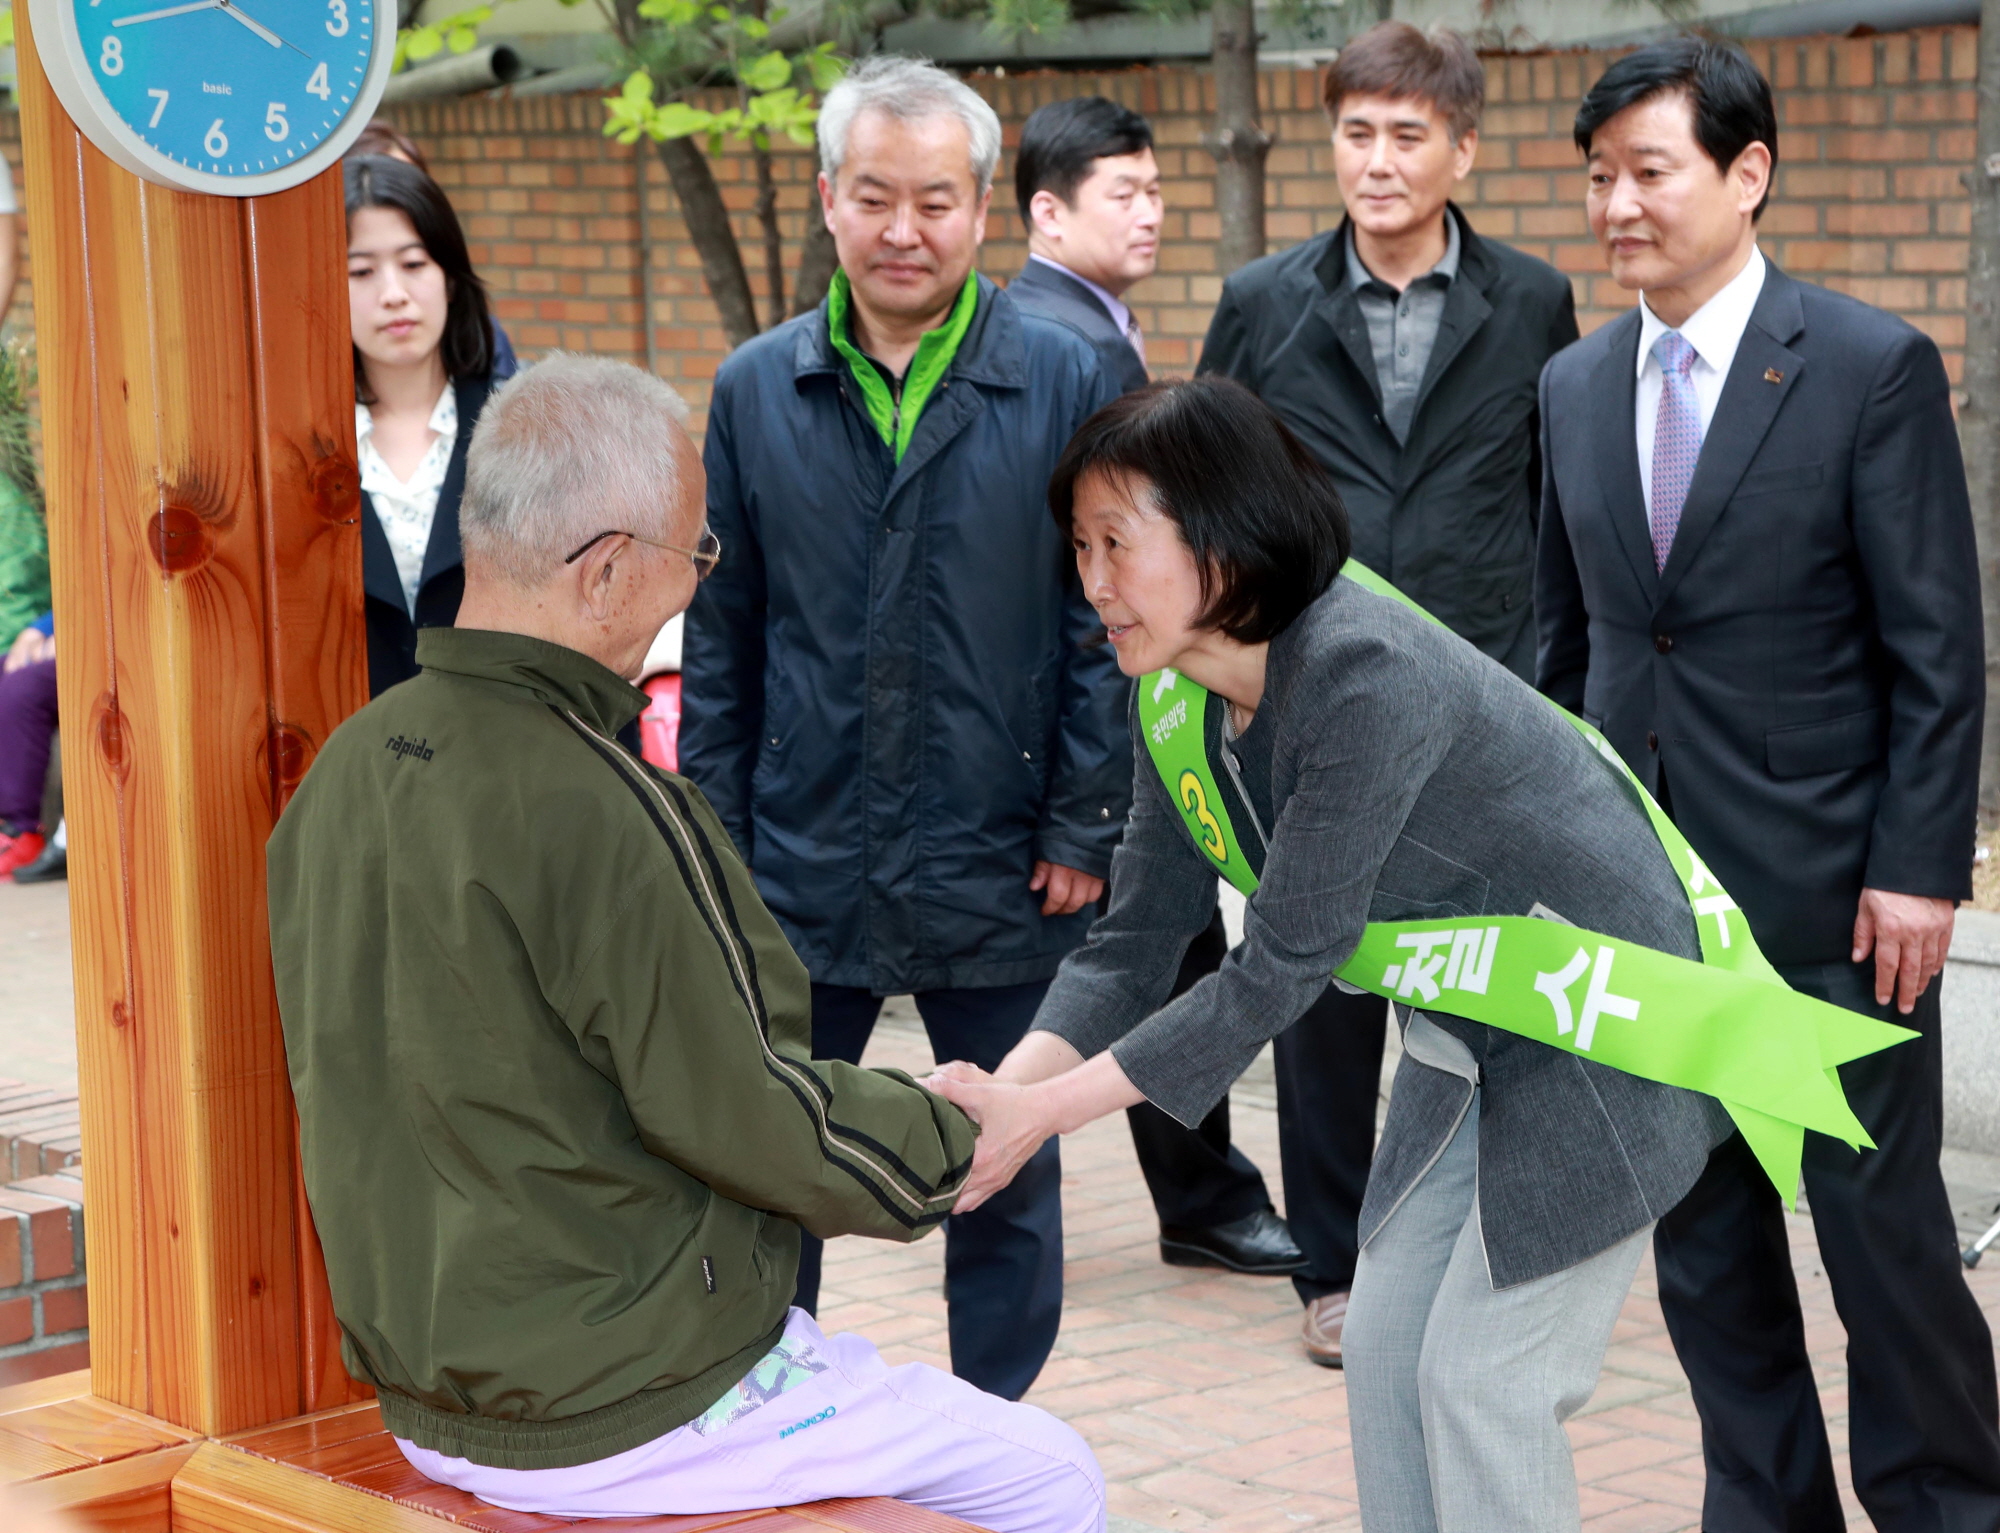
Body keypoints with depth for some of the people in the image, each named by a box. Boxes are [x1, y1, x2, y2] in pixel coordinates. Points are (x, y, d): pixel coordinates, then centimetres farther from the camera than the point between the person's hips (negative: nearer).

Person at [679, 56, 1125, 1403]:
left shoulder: (1067, 383, -2)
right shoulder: (756, 390, 4)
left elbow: (1109, 618, -1)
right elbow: (721, 635, 7)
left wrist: (1085, 826, -6)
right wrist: (715, 837, 4)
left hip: (1001, 880, -1)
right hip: (803, 872, 2)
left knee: (1008, 1184, 11)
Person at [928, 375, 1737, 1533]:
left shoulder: (1364, 678, -32)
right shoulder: (1180, 702, -4)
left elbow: (1284, 967, -30)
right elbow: (1135, 945, -1)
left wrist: (1043, 1114, -28)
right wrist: (1003, 1090, -20)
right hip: (1466, 1041, 9)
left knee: (1481, 1377, -8)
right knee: (1385, 1349, 9)